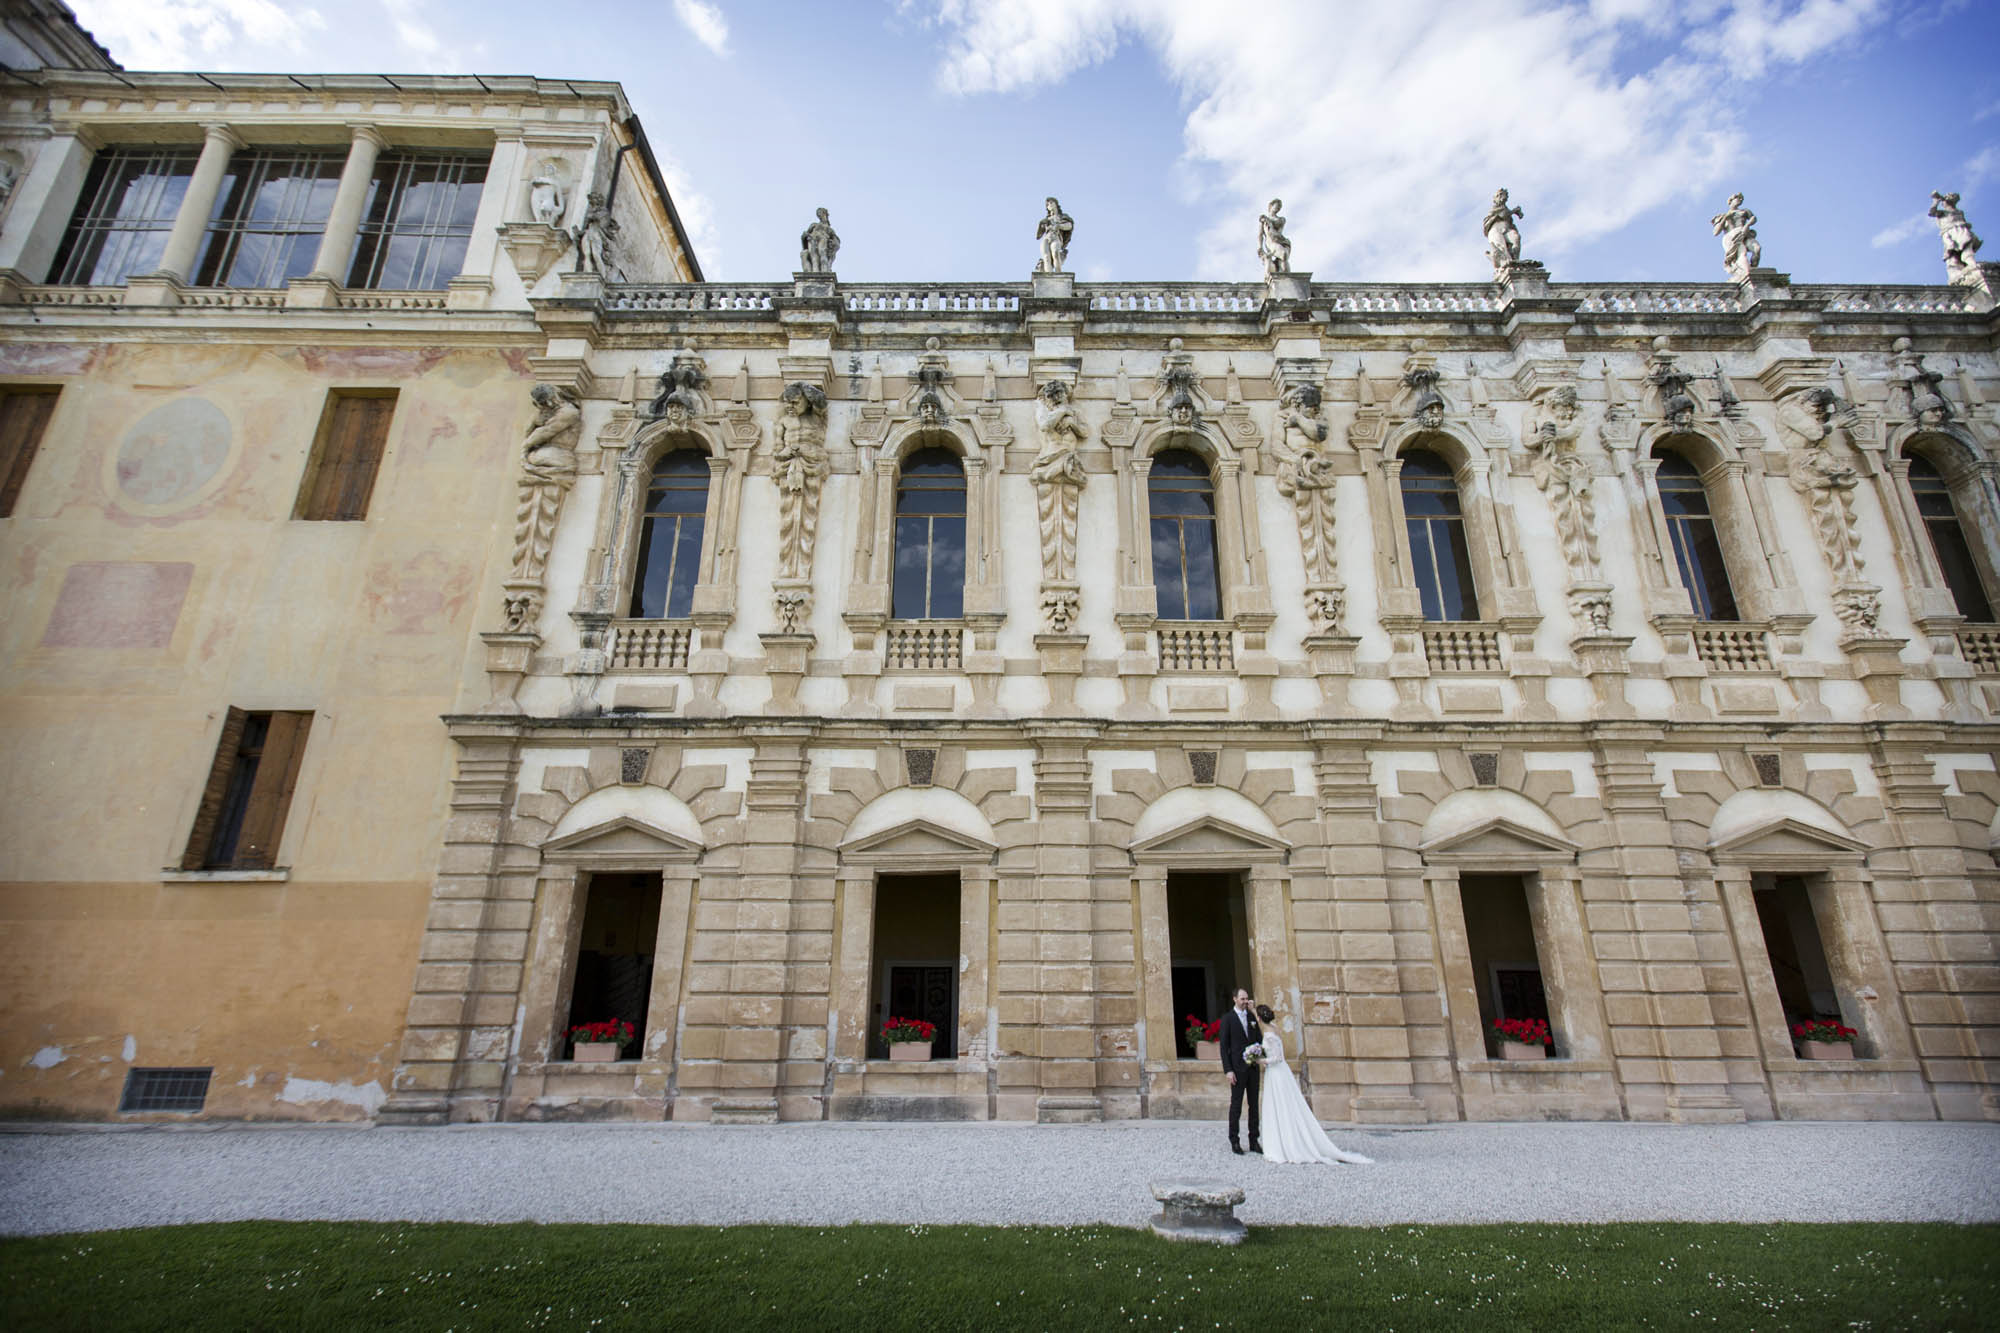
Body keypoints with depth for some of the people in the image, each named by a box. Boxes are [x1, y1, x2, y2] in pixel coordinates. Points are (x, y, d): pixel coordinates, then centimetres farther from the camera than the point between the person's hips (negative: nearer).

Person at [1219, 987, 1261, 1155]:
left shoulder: (1252, 1017, 9)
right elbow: (1224, 1046, -6)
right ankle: (1234, 1141, 9)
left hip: (1253, 1067, 5)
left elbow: (1260, 1040, 12)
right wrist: (1228, 1070, -13)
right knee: (1236, 1105, 1)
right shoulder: (1228, 1019, -4)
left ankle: (1254, 1141, 17)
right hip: (1237, 1069, -5)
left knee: (1254, 1104, 9)